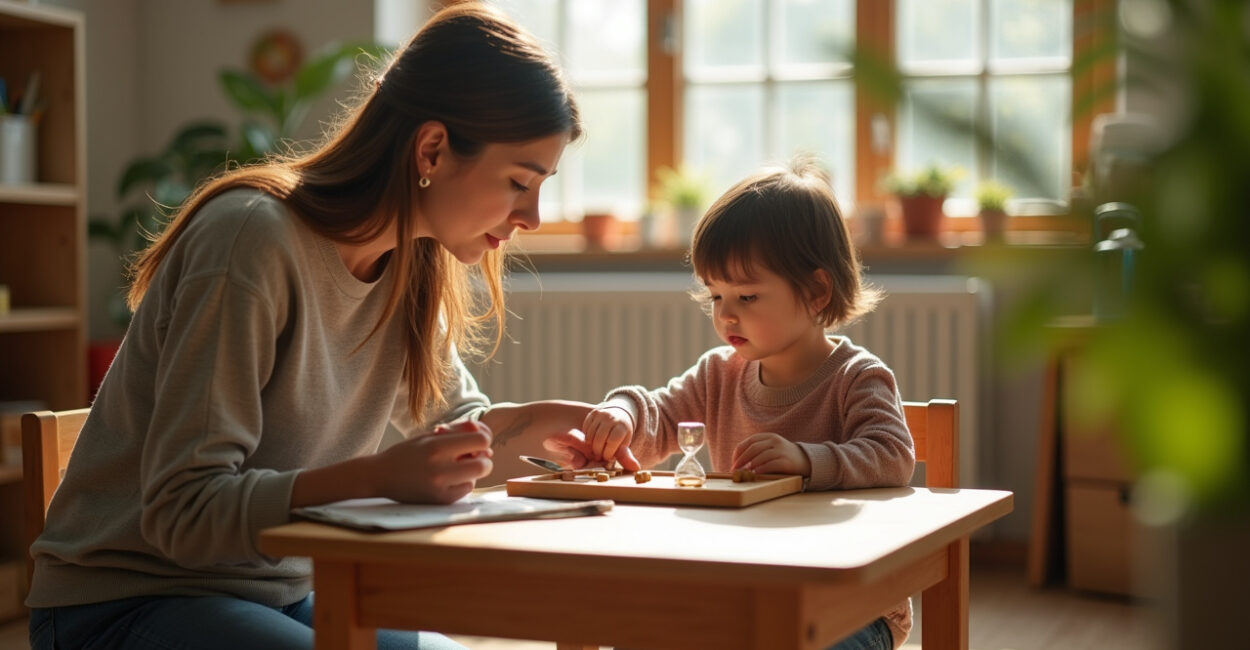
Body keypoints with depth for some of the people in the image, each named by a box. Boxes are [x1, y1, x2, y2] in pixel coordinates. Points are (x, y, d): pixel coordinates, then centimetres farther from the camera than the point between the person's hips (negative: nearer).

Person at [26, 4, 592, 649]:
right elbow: (181, 512, -24)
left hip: (276, 593, 8)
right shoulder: (253, 240, -23)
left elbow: (451, 415, 18)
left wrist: (542, 419, -3)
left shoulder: (412, 263, 1)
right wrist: (380, 476, -35)